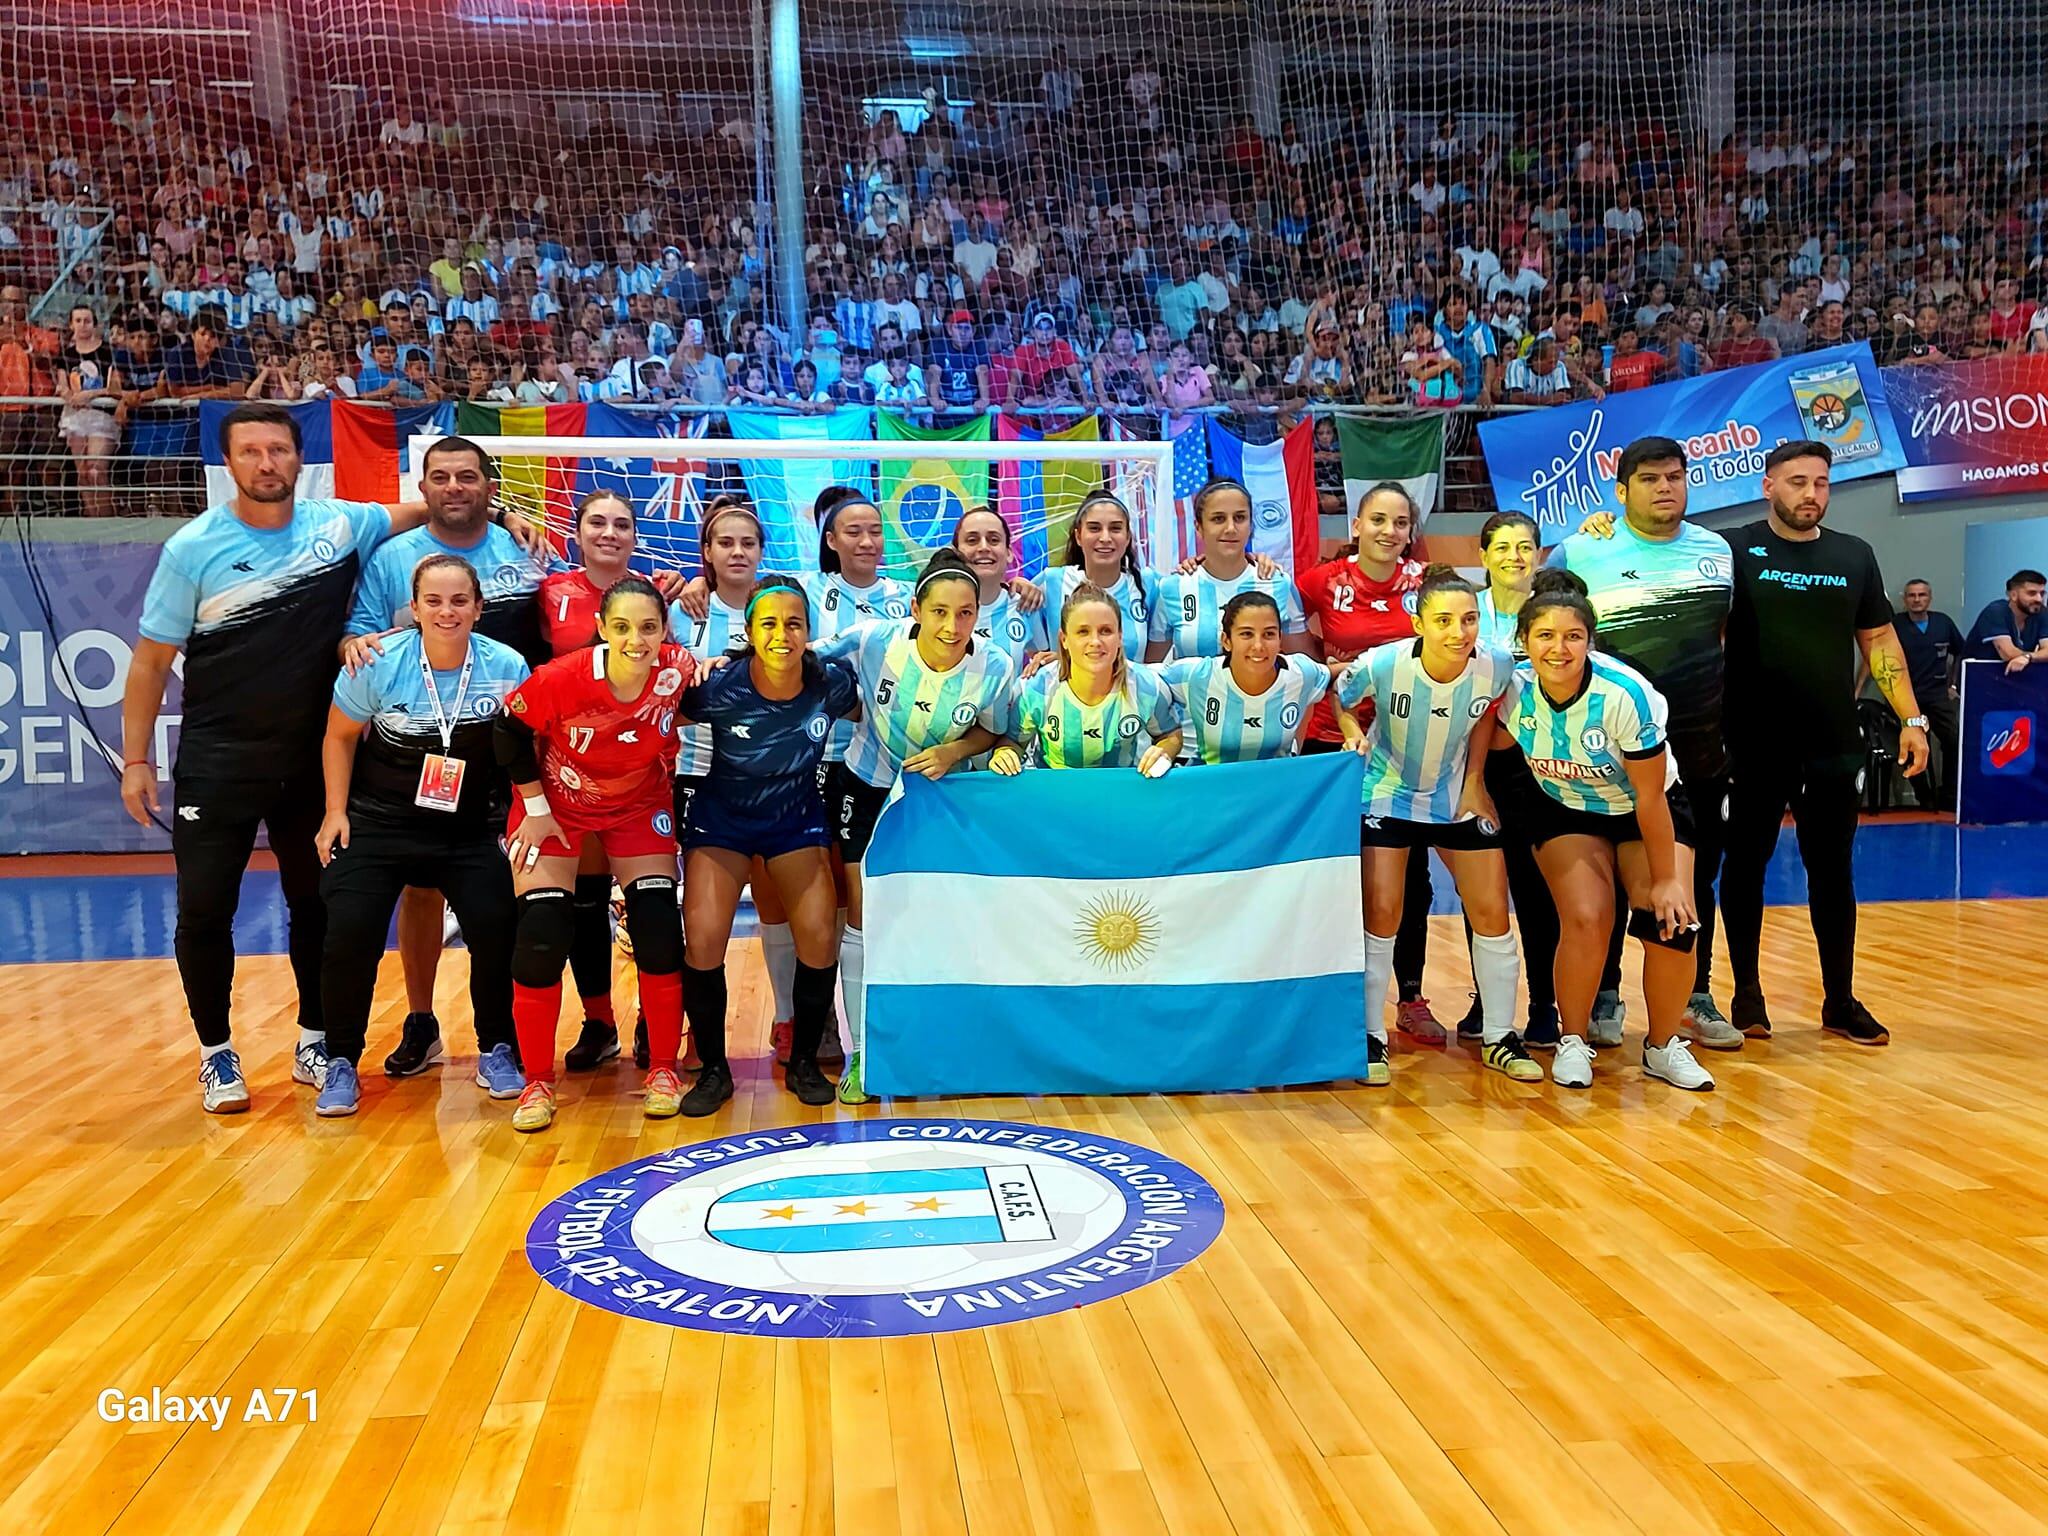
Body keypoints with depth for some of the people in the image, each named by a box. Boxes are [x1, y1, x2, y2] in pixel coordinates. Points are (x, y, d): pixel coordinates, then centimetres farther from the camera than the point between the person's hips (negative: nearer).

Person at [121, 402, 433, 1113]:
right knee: (204, 910, -1)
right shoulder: (193, 548, -7)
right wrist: (135, 760, -3)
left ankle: (314, 1041, 27)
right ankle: (216, 1053, 18)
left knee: (316, 905, 10)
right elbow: (151, 659, -1)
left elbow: (422, 510, 17)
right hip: (216, 763, -2)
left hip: (313, 760, 2)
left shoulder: (341, 524, -2)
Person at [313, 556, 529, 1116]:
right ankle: (341, 1063, 10)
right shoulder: (379, 664, -12)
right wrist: (335, 812, 1)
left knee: (496, 926, -14)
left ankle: (495, 1049, 10)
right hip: (378, 823, 0)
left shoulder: (507, 667, -12)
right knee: (350, 932, -12)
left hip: (469, 831, 0)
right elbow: (340, 736, 3)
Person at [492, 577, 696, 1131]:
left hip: (639, 806, 2)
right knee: (541, 939, -8)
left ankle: (663, 1069, 12)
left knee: (659, 933, -6)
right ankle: (538, 1083, 9)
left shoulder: (680, 671, -24)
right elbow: (511, 730, -12)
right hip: (558, 804, -1)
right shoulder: (561, 679, -29)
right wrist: (535, 809, -9)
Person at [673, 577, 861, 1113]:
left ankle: (804, 1063, 16)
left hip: (797, 820, 2)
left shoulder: (831, 683, -20)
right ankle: (713, 1069, 8)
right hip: (721, 821, -1)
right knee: (703, 942, -14)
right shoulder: (719, 686, -25)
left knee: (820, 941, -8)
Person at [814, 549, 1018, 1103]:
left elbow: (991, 732, -3)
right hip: (864, 788, -1)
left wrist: (952, 752, -22)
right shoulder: (874, 639, -25)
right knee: (863, 920, 1)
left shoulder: (995, 669, -22)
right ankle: (860, 1053, 16)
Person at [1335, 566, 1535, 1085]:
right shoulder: (1382, 664, -28)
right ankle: (1371, 1035, 10)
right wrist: (1354, 733, -25)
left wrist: (1475, 781, -1)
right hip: (1388, 796, -2)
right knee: (1382, 912, -6)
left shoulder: (1496, 666, -22)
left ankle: (1499, 1037, 19)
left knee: (1492, 911, 2)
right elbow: (1339, 698, -6)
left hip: (1457, 797, 3)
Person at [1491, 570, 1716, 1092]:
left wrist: (1665, 879, -16)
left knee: (1672, 924, -17)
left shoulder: (1625, 694, -32)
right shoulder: (1514, 687, -22)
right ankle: (1572, 1043, 2)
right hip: (1564, 810, 2)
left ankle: (1663, 1047, 8)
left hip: (1649, 810, -1)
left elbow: (1650, 798, -22)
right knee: (1586, 918, -20)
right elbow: (1499, 739, 3)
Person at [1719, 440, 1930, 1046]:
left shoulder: (1854, 556, 9)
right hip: (1753, 745, -3)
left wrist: (1912, 718, 6)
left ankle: (1840, 1001, 19)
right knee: (1745, 865, 6)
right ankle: (1747, 994, 19)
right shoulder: (1736, 552, -2)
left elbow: (1879, 641, 11)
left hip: (1833, 745, 3)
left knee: (1832, 871, 9)